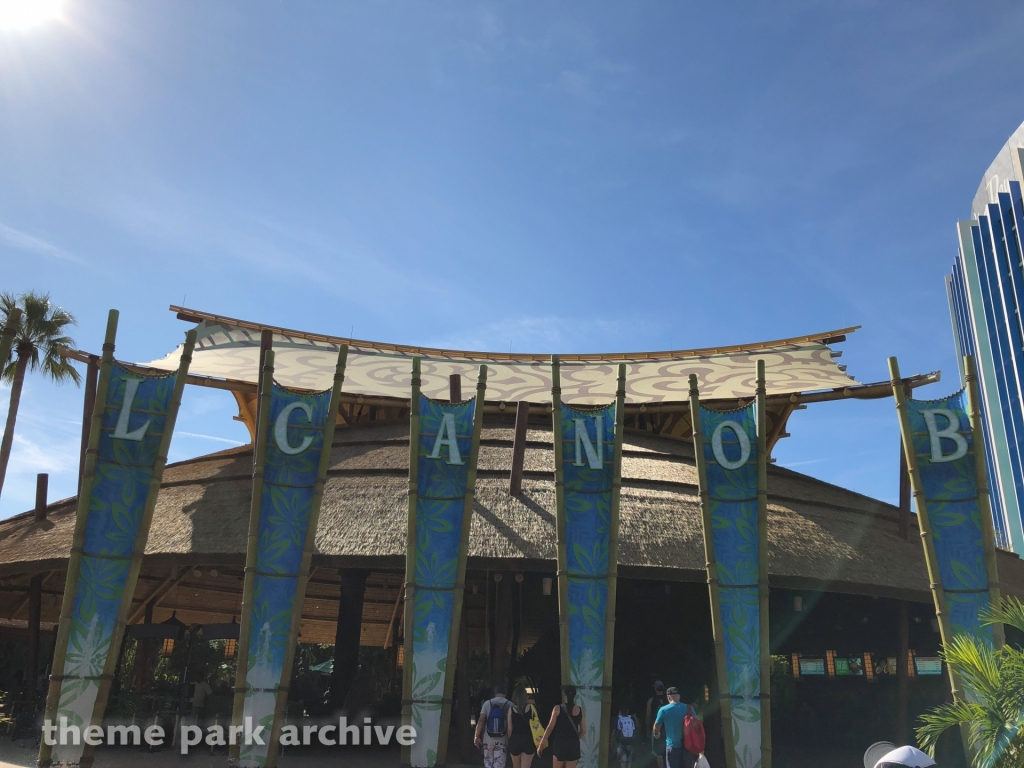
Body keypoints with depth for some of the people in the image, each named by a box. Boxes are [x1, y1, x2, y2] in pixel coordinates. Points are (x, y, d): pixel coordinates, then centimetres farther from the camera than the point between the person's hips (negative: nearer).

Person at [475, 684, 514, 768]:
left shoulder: (487, 703, -1)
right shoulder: (509, 705, -5)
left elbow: (481, 720, -4)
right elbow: (511, 723, -6)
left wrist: (477, 736, 0)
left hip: (488, 739, 2)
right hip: (502, 740, -1)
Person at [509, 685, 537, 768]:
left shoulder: (512, 709, -3)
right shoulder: (530, 708, -3)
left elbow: (510, 728, -3)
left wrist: (510, 740, 10)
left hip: (515, 740, 1)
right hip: (528, 740, -1)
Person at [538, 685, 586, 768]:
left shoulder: (558, 709, -7)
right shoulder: (579, 710, 1)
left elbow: (550, 728, -6)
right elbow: (583, 731, 6)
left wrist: (541, 745, 1)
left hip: (559, 744, -2)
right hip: (573, 745, 2)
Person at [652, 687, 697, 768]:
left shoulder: (664, 710, -7)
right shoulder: (688, 708, -2)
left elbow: (656, 726, 6)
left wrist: (656, 733, 29)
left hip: (673, 745, -2)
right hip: (687, 745, 3)